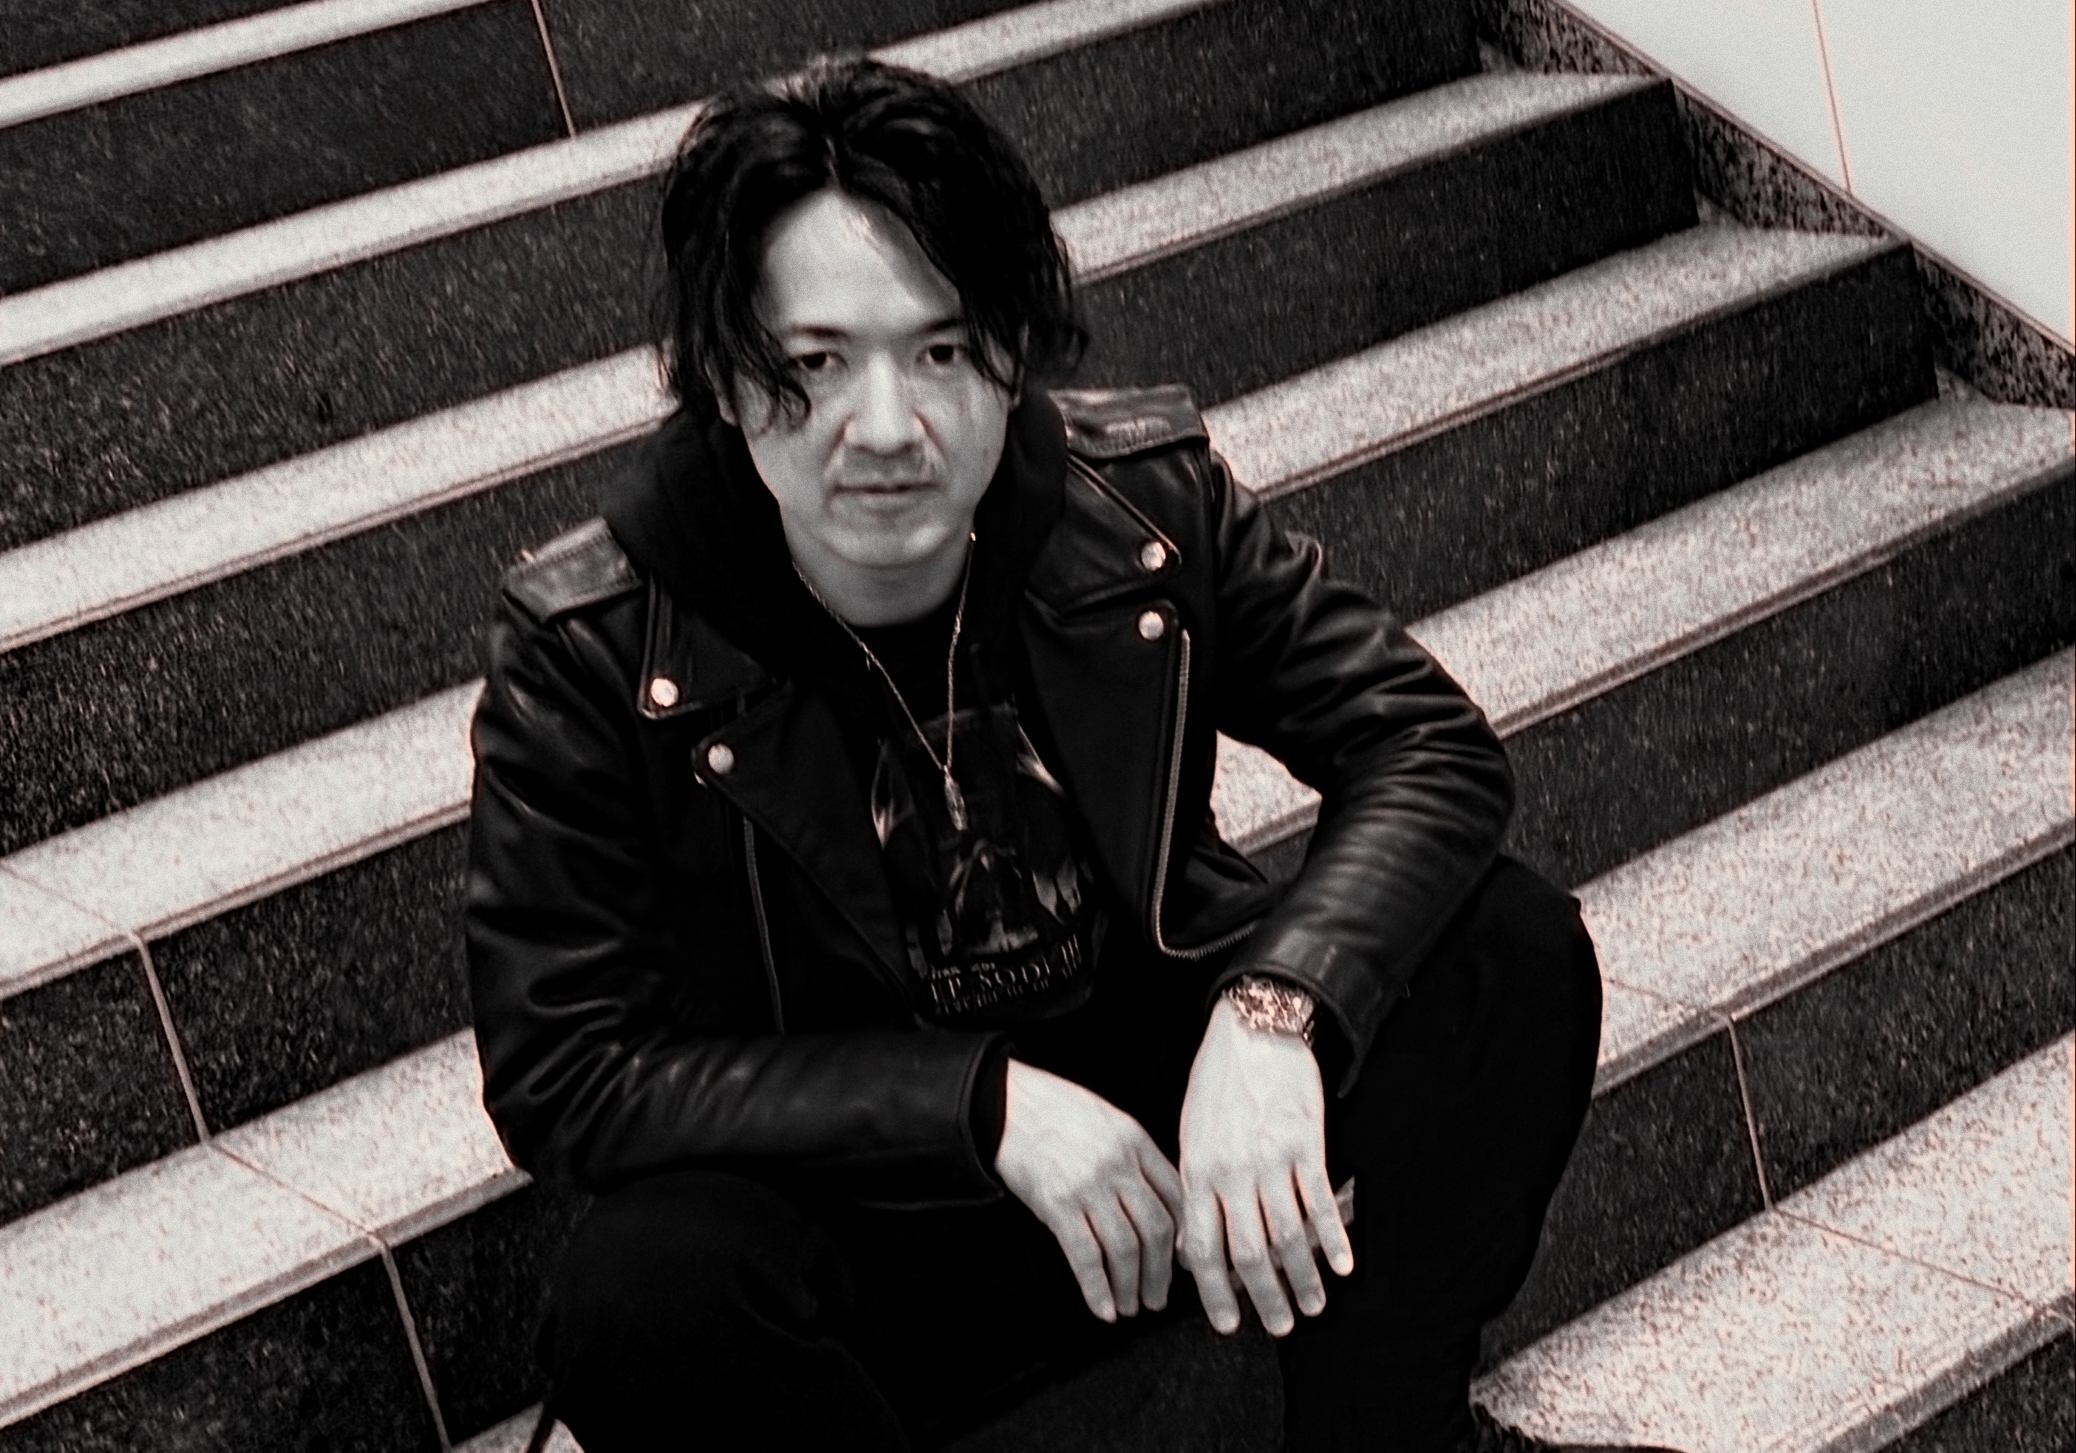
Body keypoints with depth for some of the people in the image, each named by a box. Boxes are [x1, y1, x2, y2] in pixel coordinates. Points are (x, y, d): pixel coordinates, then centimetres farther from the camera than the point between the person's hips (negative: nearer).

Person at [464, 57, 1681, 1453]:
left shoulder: (1143, 497, -9)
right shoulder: (592, 649, -17)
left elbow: (1432, 741, -8)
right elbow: (557, 1073, -18)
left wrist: (1276, 1007, -28)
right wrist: (984, 1104, -27)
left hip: (1180, 1107, 3)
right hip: (862, 1220, -3)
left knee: (1511, 946, -18)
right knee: (645, 1294, -36)